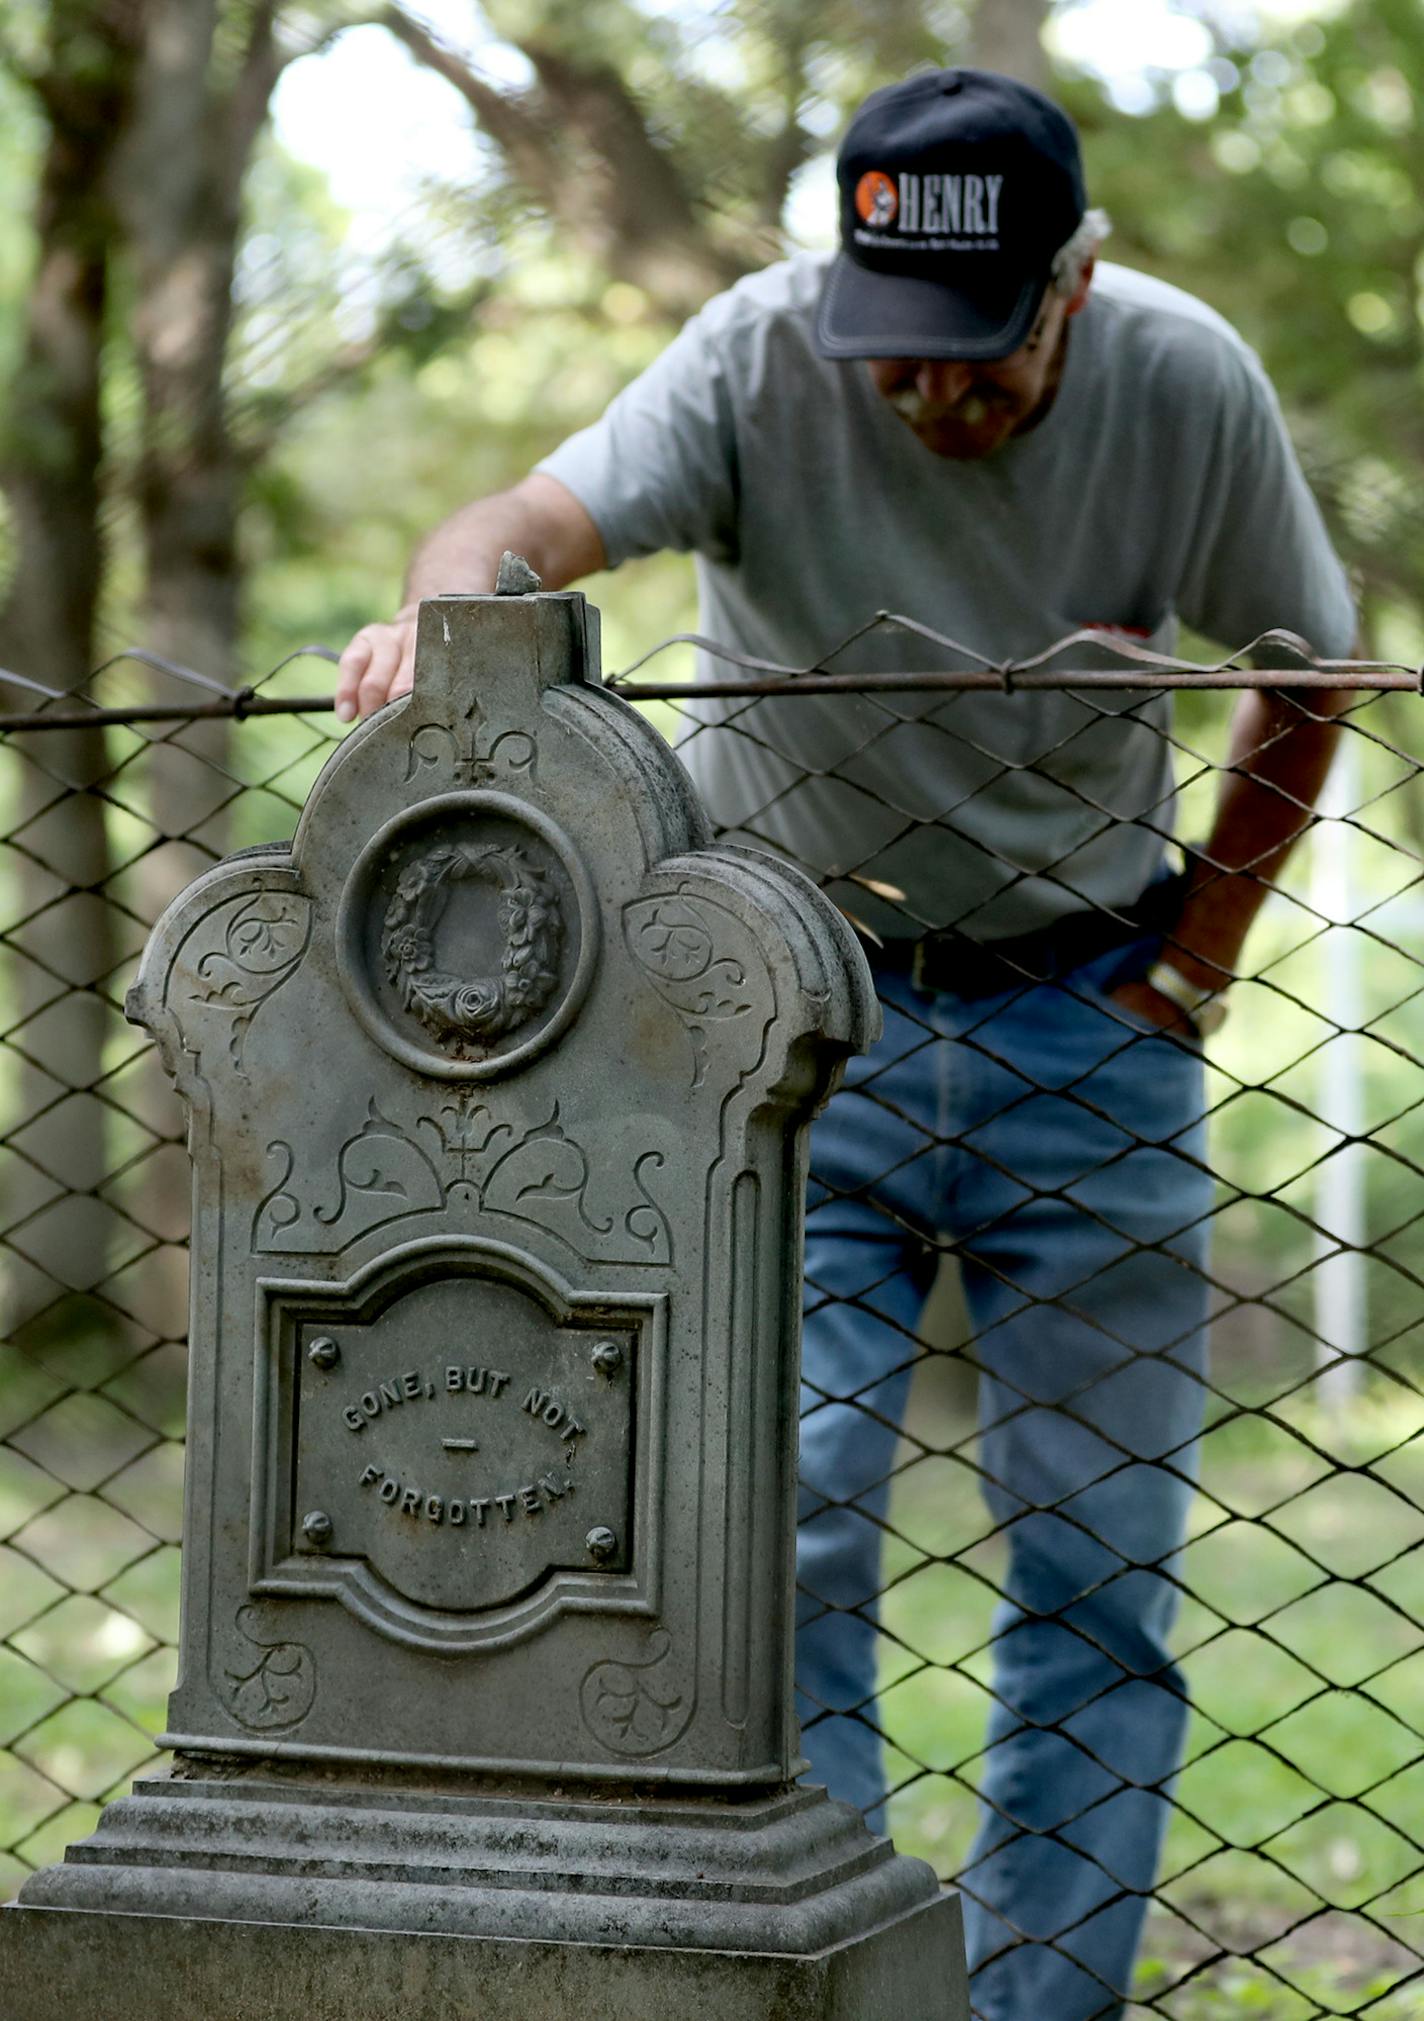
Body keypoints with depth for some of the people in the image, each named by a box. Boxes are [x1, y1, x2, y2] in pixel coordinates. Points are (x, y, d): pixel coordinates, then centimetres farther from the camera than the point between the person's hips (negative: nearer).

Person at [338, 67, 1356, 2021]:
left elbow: (1306, 683, 4)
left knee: (1102, 1570, 3)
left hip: (1086, 1015, 2)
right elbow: (536, 519, -32)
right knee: (782, 1530, -10)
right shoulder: (763, 356, -16)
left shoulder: (1186, 384, -10)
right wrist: (438, 607, -55)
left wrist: (1192, 967, 0)